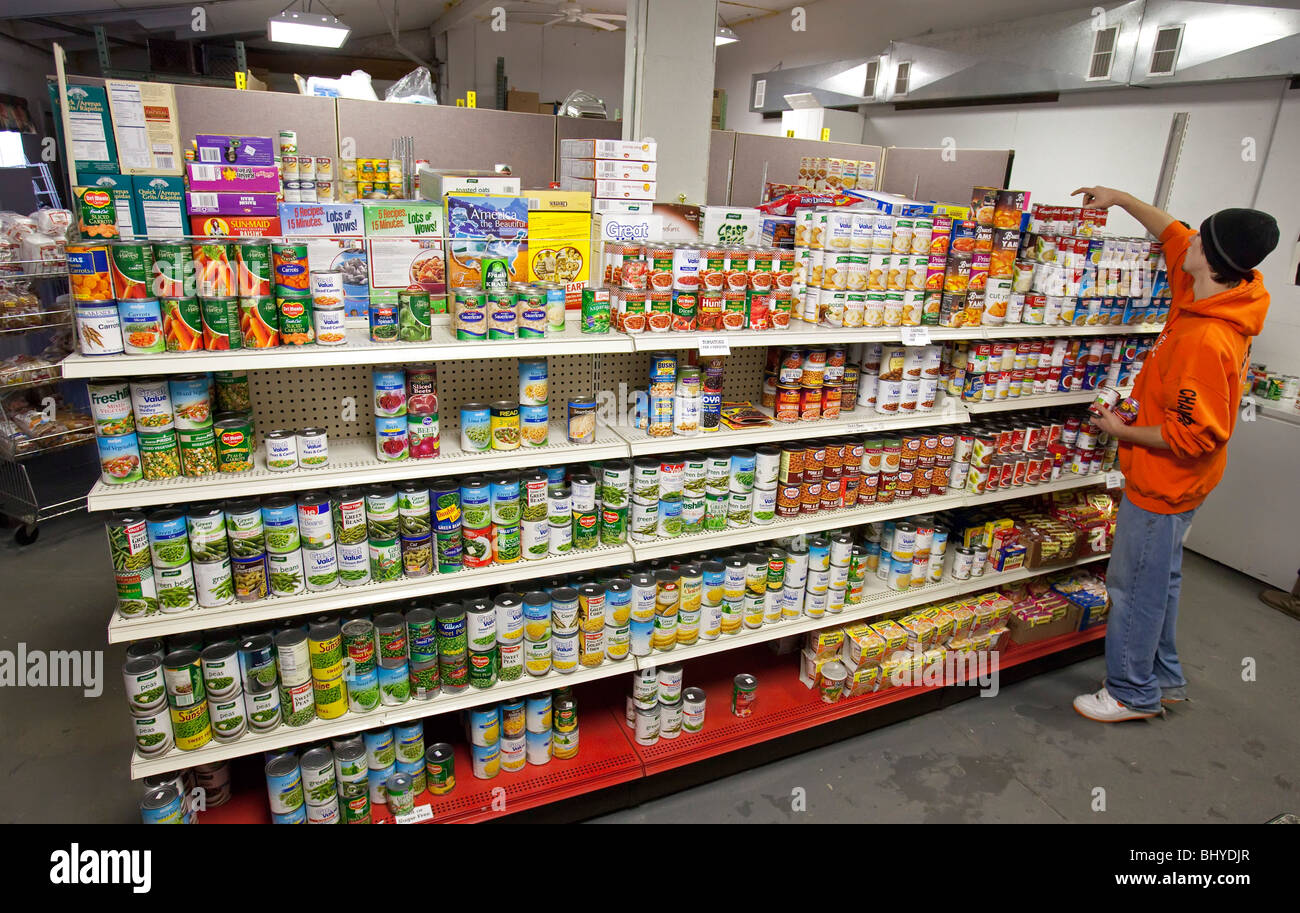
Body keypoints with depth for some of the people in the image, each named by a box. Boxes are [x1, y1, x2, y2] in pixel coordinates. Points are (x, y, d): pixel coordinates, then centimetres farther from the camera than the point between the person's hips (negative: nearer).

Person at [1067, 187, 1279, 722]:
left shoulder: (1205, 340, -31)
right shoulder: (1229, 294, -2)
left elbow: (1193, 435, -28)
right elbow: (1174, 236, 15)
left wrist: (1124, 432, -15)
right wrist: (1121, 198, 19)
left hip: (1164, 481, -10)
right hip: (1175, 482, 10)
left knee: (1136, 588, 4)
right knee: (1160, 579, 22)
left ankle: (1133, 693, 21)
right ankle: (1164, 679, 38)